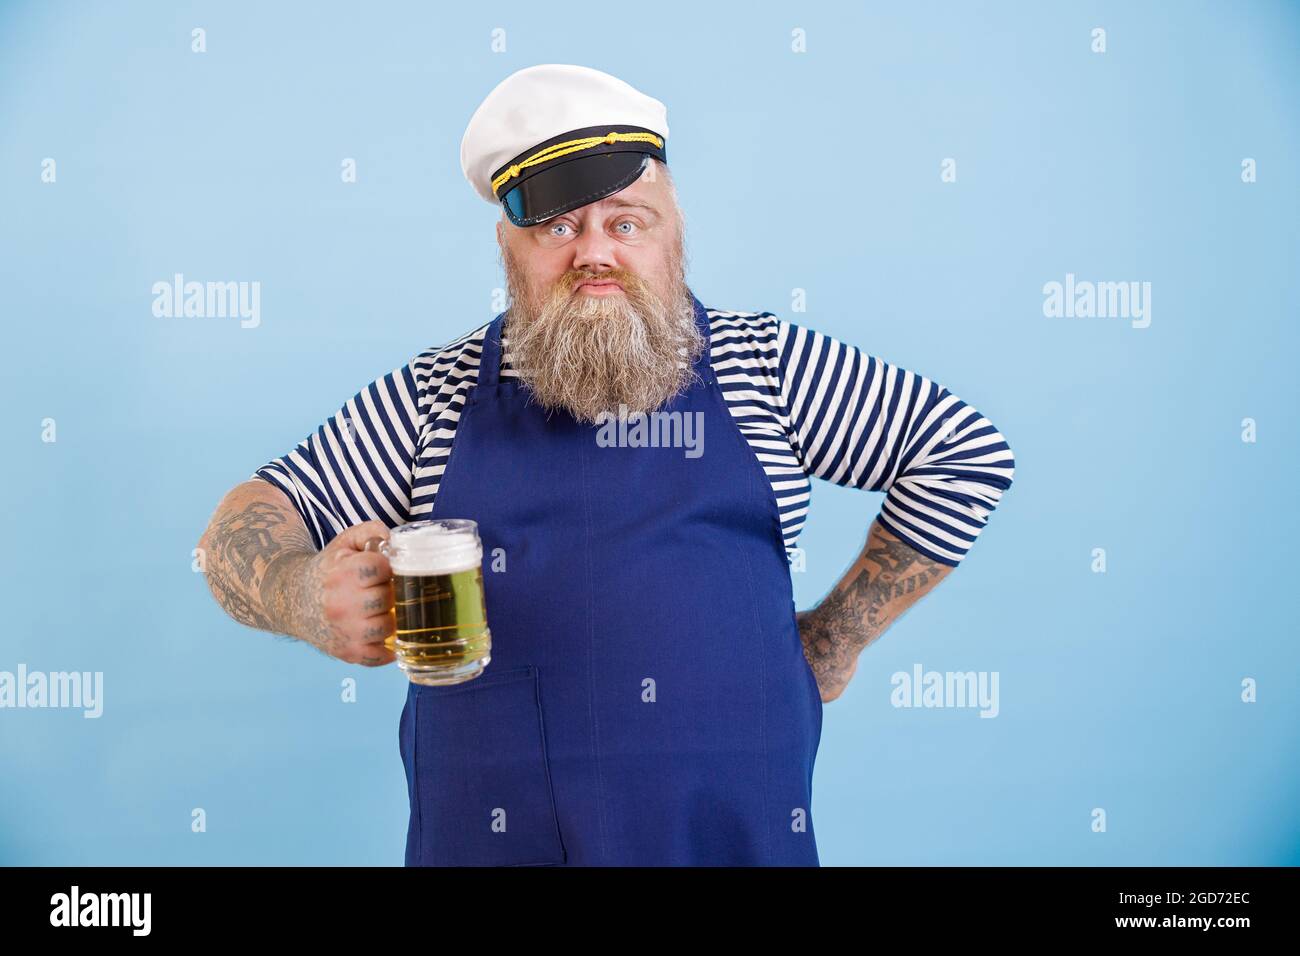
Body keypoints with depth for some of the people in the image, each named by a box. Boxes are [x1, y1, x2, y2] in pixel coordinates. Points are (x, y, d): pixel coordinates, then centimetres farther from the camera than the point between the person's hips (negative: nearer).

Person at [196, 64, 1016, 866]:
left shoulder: (766, 366, 0)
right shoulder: (435, 399, 3)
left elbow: (968, 455, 5)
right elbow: (253, 517, 3)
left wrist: (835, 637, 2)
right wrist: (302, 596, -20)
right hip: (493, 833, 1)